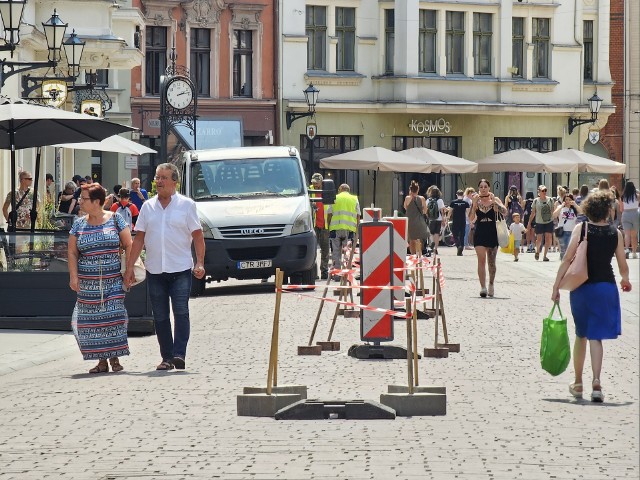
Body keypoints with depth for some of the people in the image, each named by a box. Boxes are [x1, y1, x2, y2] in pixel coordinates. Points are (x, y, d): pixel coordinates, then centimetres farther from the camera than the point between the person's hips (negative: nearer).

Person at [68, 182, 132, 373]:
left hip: (113, 279, -3)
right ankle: (102, 360, 7)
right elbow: (72, 252, 10)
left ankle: (114, 358, -1)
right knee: (91, 319, -1)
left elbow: (128, 245, 3)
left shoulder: (115, 219, 2)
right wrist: (73, 277, 0)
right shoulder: (79, 224, 9)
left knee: (113, 316, -9)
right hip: (88, 282, 3)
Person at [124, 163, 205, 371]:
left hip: (180, 269, -4)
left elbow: (197, 235, 0)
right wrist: (129, 267, 7)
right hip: (154, 270, 4)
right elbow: (139, 238, 12)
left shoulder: (186, 205, 1)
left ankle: (179, 354, -16)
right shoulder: (148, 207, 11)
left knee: (181, 312, -13)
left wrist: (200, 263, -11)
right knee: (160, 316, 5)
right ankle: (167, 358, 12)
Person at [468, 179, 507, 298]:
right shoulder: (476, 201, 3)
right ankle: (483, 287, -16)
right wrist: (474, 204, -11)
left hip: (492, 234, 1)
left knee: (491, 262, 9)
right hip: (479, 234, -1)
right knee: (481, 260, -12)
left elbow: (504, 212, -13)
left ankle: (491, 284, 30)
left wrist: (494, 202, -20)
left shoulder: (495, 200, 2)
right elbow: (471, 219, -3)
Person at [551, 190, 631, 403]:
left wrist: (556, 287, -4)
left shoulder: (580, 229, -5)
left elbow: (567, 260, -9)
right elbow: (623, 265, 4)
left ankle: (578, 383, 25)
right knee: (595, 336, 2)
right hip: (606, 286, 0)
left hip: (581, 287, 0)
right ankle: (596, 382, -15)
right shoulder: (615, 234, -2)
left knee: (581, 335, 16)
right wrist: (625, 280, 25)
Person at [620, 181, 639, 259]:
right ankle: (634, 252, 17)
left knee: (627, 234, -6)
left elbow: (621, 209, 5)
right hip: (635, 214, 0)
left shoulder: (623, 197, -1)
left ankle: (627, 249, -29)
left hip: (625, 215, 0)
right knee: (634, 235, 11)